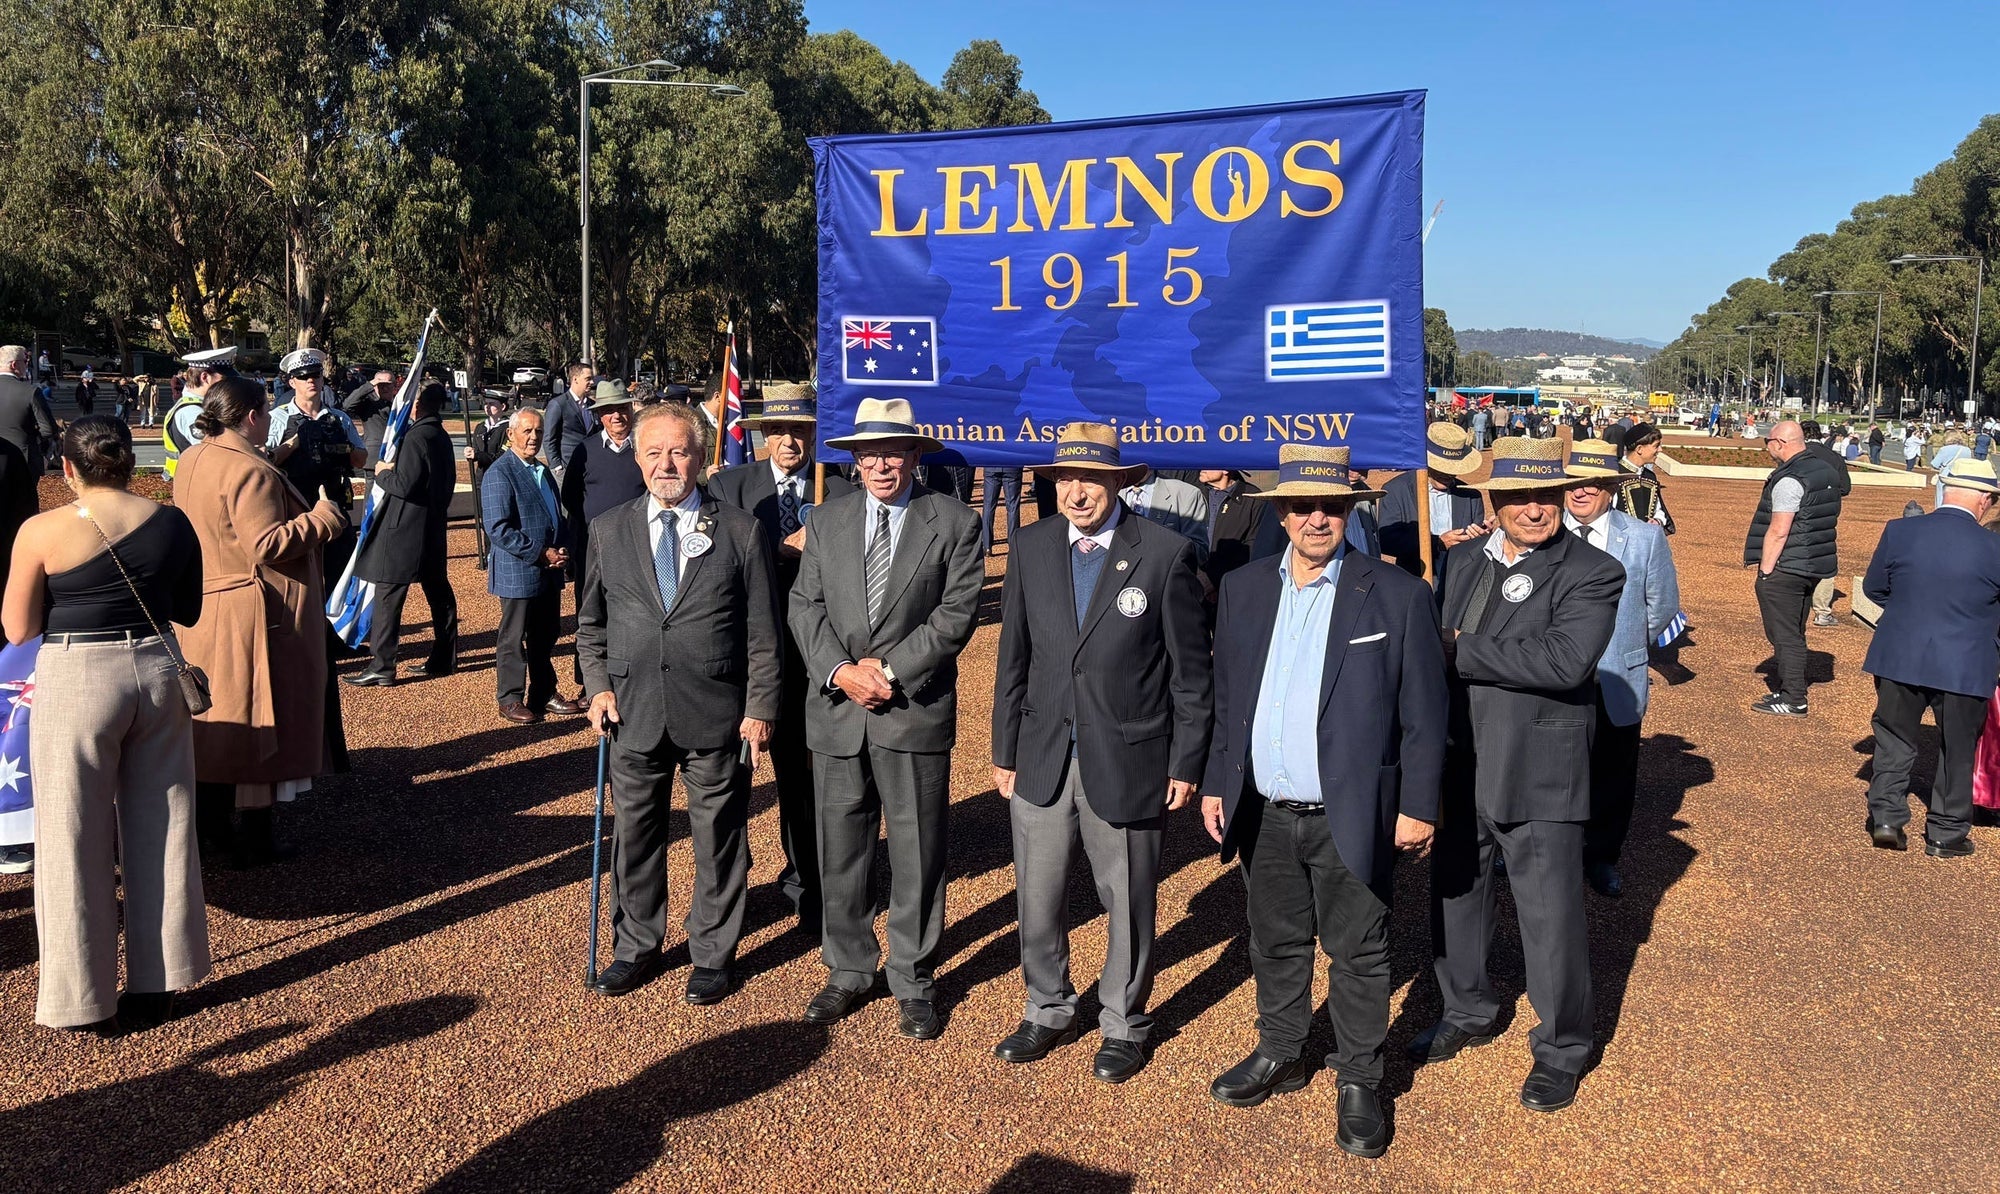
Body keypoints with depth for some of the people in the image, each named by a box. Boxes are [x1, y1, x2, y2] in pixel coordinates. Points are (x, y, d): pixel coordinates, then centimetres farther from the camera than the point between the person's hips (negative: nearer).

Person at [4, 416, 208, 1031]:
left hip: (76, 681, -3)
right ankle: (156, 985, 25)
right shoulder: (172, 522, -1)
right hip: (156, 670, 3)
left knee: (77, 840, 10)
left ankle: (83, 997, 20)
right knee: (161, 830, 14)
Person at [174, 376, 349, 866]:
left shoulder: (192, 461, 9)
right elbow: (267, 547, -26)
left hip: (203, 614, 9)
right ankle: (254, 838, 8)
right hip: (254, 617, -9)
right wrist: (322, 518, -17)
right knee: (258, 720, 1)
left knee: (215, 718, 17)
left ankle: (210, 827, 28)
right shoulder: (250, 471, -21)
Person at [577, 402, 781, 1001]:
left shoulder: (740, 530, -2)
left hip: (716, 716, -2)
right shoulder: (609, 529, 5)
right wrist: (598, 686, 0)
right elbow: (590, 621, 13)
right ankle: (636, 947, 34)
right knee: (634, 834, 14)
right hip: (633, 712, 2)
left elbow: (763, 631, -1)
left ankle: (714, 954, 27)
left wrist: (760, 708, -5)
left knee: (719, 839, 8)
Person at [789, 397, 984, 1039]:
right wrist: (840, 671, -12)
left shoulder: (954, 523, -2)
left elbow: (957, 612, -9)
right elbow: (806, 605, 4)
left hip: (916, 711, -3)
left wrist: (889, 668, -15)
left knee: (917, 855, 6)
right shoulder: (826, 520, 9)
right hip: (837, 710, 3)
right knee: (840, 851, 12)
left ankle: (914, 981, 22)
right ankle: (848, 970, 29)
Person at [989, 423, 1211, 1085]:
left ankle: (1123, 1023, 35)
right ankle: (1048, 1012, 38)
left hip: (1128, 760, -3)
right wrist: (1004, 751, 7)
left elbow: (1191, 669, -5)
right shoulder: (1031, 547, 1)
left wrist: (1186, 763, -5)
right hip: (1042, 758, 3)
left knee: (1128, 903, 12)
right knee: (1037, 900, 14)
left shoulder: (1166, 553, -10)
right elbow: (1013, 657, 7)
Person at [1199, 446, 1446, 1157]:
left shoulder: (1396, 595, -8)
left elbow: (1423, 715, -6)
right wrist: (1216, 784, 9)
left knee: (1358, 955, 9)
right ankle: (1280, 1055, 39)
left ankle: (1359, 1081, 27)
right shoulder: (1243, 589, 4)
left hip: (1350, 819, -4)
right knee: (1275, 944, 19)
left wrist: (1418, 807, -7)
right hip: (1264, 815, 4)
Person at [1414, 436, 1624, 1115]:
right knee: (1454, 897, 20)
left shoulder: (1592, 574, -12)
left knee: (1551, 918, 4)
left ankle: (1561, 1049, 27)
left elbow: (1566, 659, -28)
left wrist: (1462, 651, -20)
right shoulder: (1465, 560, 8)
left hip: (1538, 777, -6)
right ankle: (1468, 1013, 43)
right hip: (1459, 769, 6)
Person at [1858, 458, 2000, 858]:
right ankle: (1946, 834, 22)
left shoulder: (1899, 532, -8)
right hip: (1965, 667, -1)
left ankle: (1886, 817, 14)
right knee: (1957, 750, 14)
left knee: (1894, 741, 18)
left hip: (1899, 658, 1)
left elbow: (1873, 588, 4)